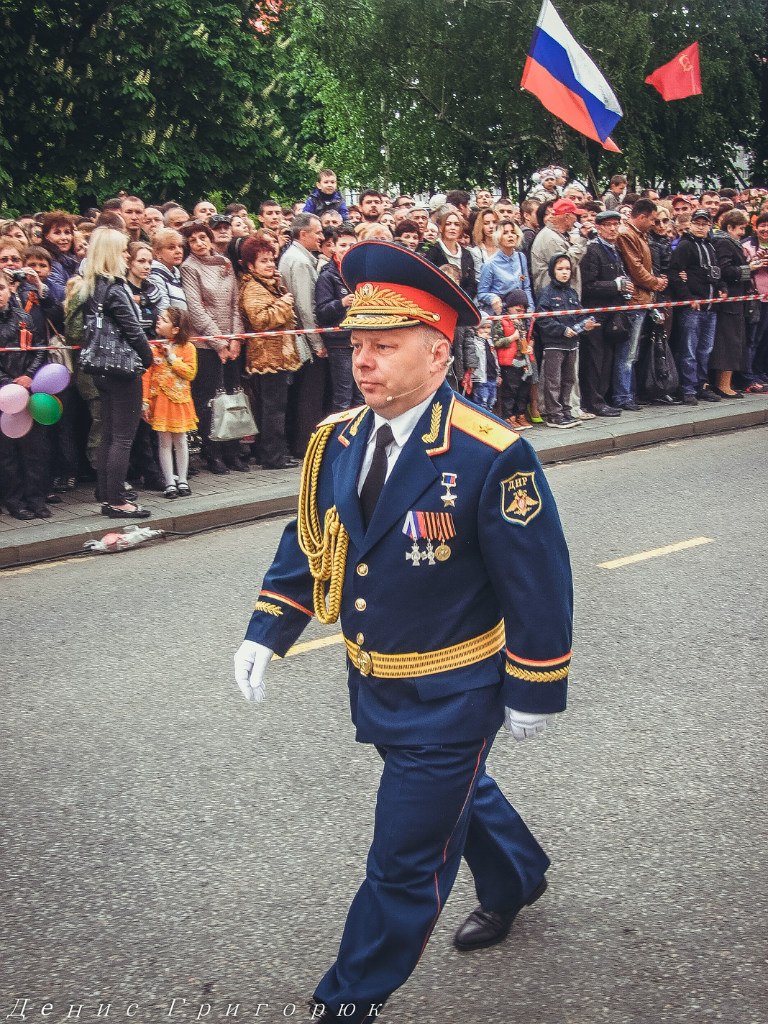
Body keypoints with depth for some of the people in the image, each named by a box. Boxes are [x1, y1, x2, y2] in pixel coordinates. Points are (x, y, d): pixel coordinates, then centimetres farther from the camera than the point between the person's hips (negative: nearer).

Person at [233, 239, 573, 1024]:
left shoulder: (492, 458, -24)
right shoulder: (336, 440, -4)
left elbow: (538, 584, -17)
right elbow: (308, 544, 8)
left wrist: (533, 694, -11)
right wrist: (265, 633, -1)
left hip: (451, 695, -7)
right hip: (373, 684, 7)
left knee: (404, 859, 3)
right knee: (455, 792, 29)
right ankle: (516, 880, 58)